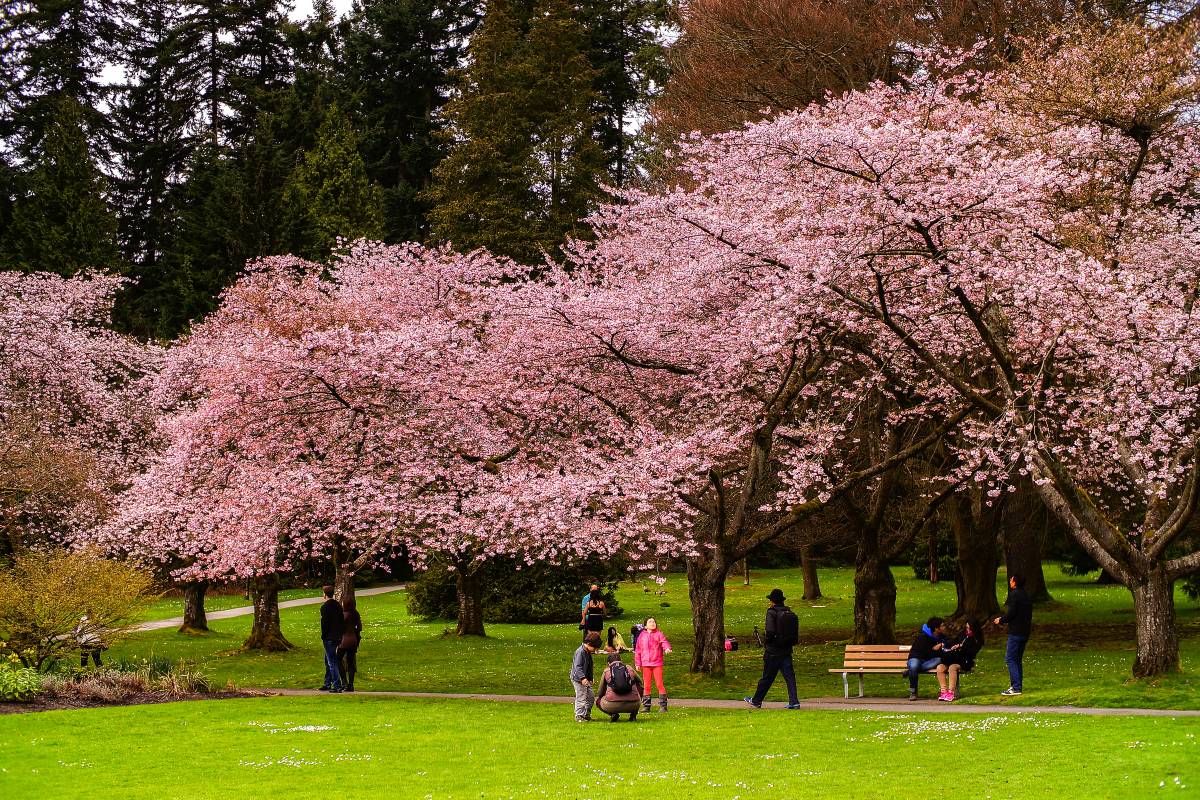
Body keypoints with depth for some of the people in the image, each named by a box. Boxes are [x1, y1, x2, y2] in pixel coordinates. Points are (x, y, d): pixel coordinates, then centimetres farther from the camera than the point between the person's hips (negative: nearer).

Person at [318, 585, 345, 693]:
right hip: (337, 637, 8)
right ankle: (327, 684, 26)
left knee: (332, 662, -7)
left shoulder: (325, 607, -13)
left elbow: (324, 623, -16)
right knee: (328, 661, 20)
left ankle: (337, 686, -11)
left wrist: (323, 636, -7)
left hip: (329, 638, -8)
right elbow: (342, 621, 13)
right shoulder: (338, 605, 11)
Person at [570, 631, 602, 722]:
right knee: (581, 698, -7)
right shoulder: (580, 652, -19)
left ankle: (586, 714, 25)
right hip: (578, 679, -10)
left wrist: (590, 679, 23)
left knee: (591, 697, 14)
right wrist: (583, 678, -36)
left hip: (585, 679, 10)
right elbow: (577, 666, -26)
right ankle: (579, 716, 1)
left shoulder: (588, 653, 11)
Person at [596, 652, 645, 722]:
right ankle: (633, 715, 14)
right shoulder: (630, 669, 17)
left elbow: (600, 692, 22)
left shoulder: (606, 671, 15)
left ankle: (613, 714, 3)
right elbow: (640, 683, 29)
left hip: (612, 705, -1)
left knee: (598, 700, 28)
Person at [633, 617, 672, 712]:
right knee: (646, 685, 7)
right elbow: (638, 650, 14)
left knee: (659, 684, -6)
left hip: (657, 663, -3)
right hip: (646, 664, 3)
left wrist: (667, 648, -36)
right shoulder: (642, 635, 11)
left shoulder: (659, 634, 3)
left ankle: (663, 705, -1)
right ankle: (646, 706, 14)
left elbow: (664, 642, -13)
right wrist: (637, 663, 11)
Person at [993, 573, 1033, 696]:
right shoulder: (1027, 597, 15)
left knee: (1010, 659, -7)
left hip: (1015, 632, -9)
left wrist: (1001, 620, -1)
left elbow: (1011, 613, -19)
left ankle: (1016, 687, -13)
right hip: (1025, 632, 9)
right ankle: (1018, 686, 16)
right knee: (1017, 660, 15)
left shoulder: (1014, 595, -12)